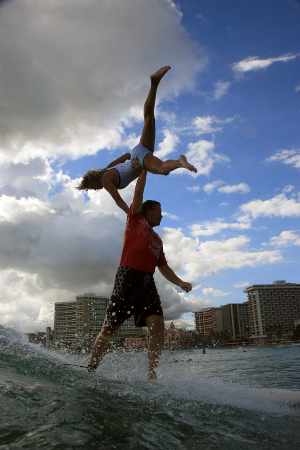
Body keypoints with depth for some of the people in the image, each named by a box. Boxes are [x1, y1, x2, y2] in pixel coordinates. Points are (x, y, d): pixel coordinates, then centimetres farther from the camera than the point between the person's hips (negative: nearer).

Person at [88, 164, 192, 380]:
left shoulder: (157, 240, 29)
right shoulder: (136, 218, 14)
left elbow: (163, 267, 25)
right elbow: (139, 192, 9)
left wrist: (180, 282, 12)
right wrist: (144, 170, 23)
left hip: (147, 283, 6)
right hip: (128, 277, -6)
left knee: (158, 325, -12)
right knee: (110, 329, -3)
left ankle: (152, 375, -9)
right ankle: (91, 369, 11)